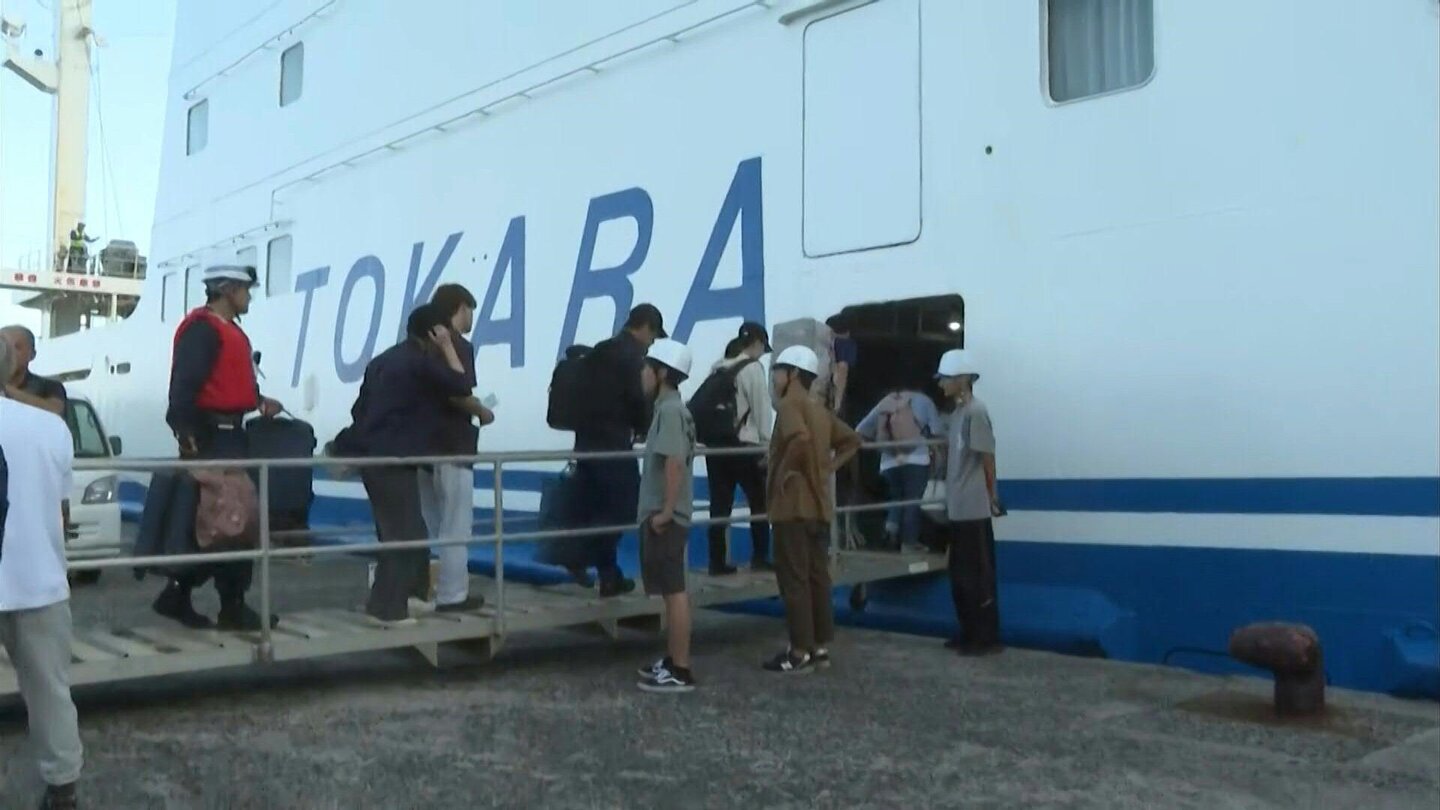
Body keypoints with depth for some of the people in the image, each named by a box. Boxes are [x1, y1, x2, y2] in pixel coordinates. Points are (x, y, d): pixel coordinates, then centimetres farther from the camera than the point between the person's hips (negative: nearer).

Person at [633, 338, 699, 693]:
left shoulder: (670, 410, -15)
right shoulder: (670, 407, 15)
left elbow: (675, 462, -25)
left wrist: (666, 511, -23)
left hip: (665, 518, -10)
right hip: (660, 515, 10)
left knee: (674, 591, -6)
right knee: (671, 591, 14)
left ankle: (680, 671, -1)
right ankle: (672, 661, 23)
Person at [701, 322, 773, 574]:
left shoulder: (717, 368, 13)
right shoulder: (752, 368, -6)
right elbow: (761, 409, -8)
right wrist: (767, 445, -3)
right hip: (744, 445, -6)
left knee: (720, 504, 5)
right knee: (759, 502, 8)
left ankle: (717, 561, 4)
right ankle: (759, 558, 10)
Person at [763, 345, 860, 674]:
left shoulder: (789, 404, -11)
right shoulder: (819, 409, 15)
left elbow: (800, 438, -30)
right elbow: (851, 440, 20)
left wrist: (788, 470, -17)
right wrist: (828, 467, 13)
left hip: (793, 504, -9)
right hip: (819, 505, 9)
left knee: (793, 578, -4)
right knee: (817, 576, 10)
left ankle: (800, 651, -2)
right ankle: (820, 646, 15)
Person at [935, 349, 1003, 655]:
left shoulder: (976, 412, -14)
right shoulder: (957, 413, 13)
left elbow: (987, 457, -12)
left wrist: (991, 495, -6)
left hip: (974, 509, -9)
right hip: (957, 508, 9)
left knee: (978, 576, -2)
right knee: (960, 575, 13)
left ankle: (987, 638, 5)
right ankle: (969, 633, 22)